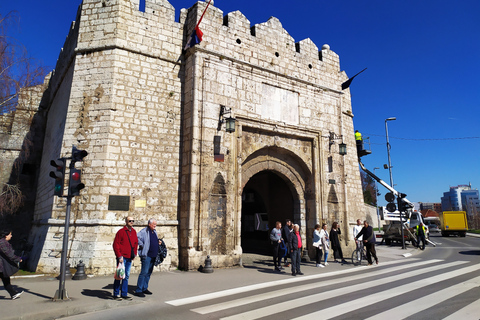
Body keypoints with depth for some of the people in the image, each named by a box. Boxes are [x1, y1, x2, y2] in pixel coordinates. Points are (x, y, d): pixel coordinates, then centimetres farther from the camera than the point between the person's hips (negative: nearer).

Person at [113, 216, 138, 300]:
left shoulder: (134, 232, 9)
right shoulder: (121, 232, -10)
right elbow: (115, 245, -10)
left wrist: (134, 254, 11)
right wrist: (119, 256, -14)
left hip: (129, 258, 6)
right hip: (122, 257, -6)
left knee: (127, 276, 12)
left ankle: (124, 294, 21)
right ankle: (116, 294, 13)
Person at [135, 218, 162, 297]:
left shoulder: (154, 232, 16)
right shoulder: (144, 231, -11)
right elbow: (137, 238, -22)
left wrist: (159, 242, 9)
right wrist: (142, 245, -18)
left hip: (154, 255, 8)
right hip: (146, 255, -8)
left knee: (149, 273, 14)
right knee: (144, 272, -8)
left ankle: (144, 288, 25)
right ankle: (138, 290, 0)